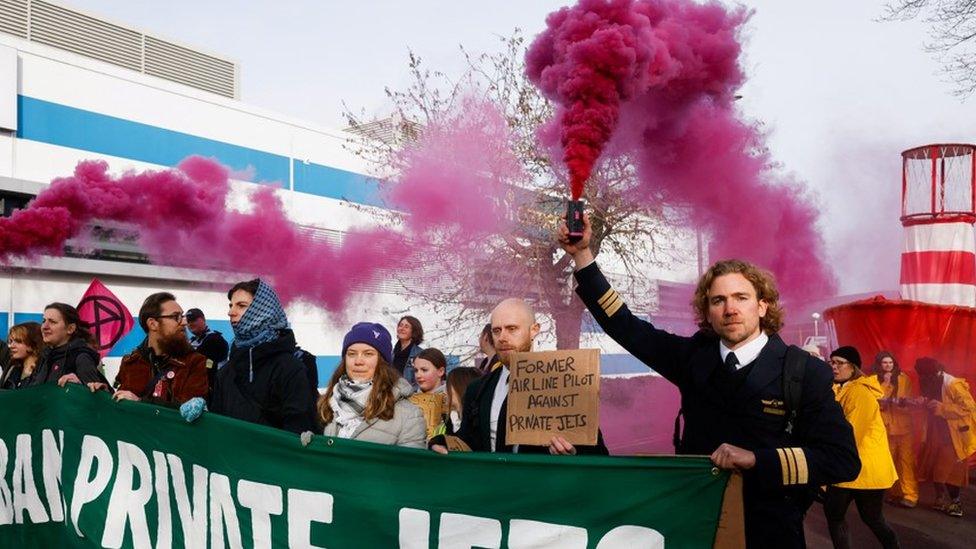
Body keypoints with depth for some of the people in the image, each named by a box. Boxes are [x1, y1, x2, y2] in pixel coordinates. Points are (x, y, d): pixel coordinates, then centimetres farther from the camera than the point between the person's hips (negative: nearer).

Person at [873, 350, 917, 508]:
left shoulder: (904, 379, 4)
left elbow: (910, 400, 7)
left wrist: (904, 402, -14)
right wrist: (885, 383, -15)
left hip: (904, 425, -1)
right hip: (886, 426, 1)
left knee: (906, 460, -7)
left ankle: (910, 495, -7)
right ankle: (895, 493, 15)